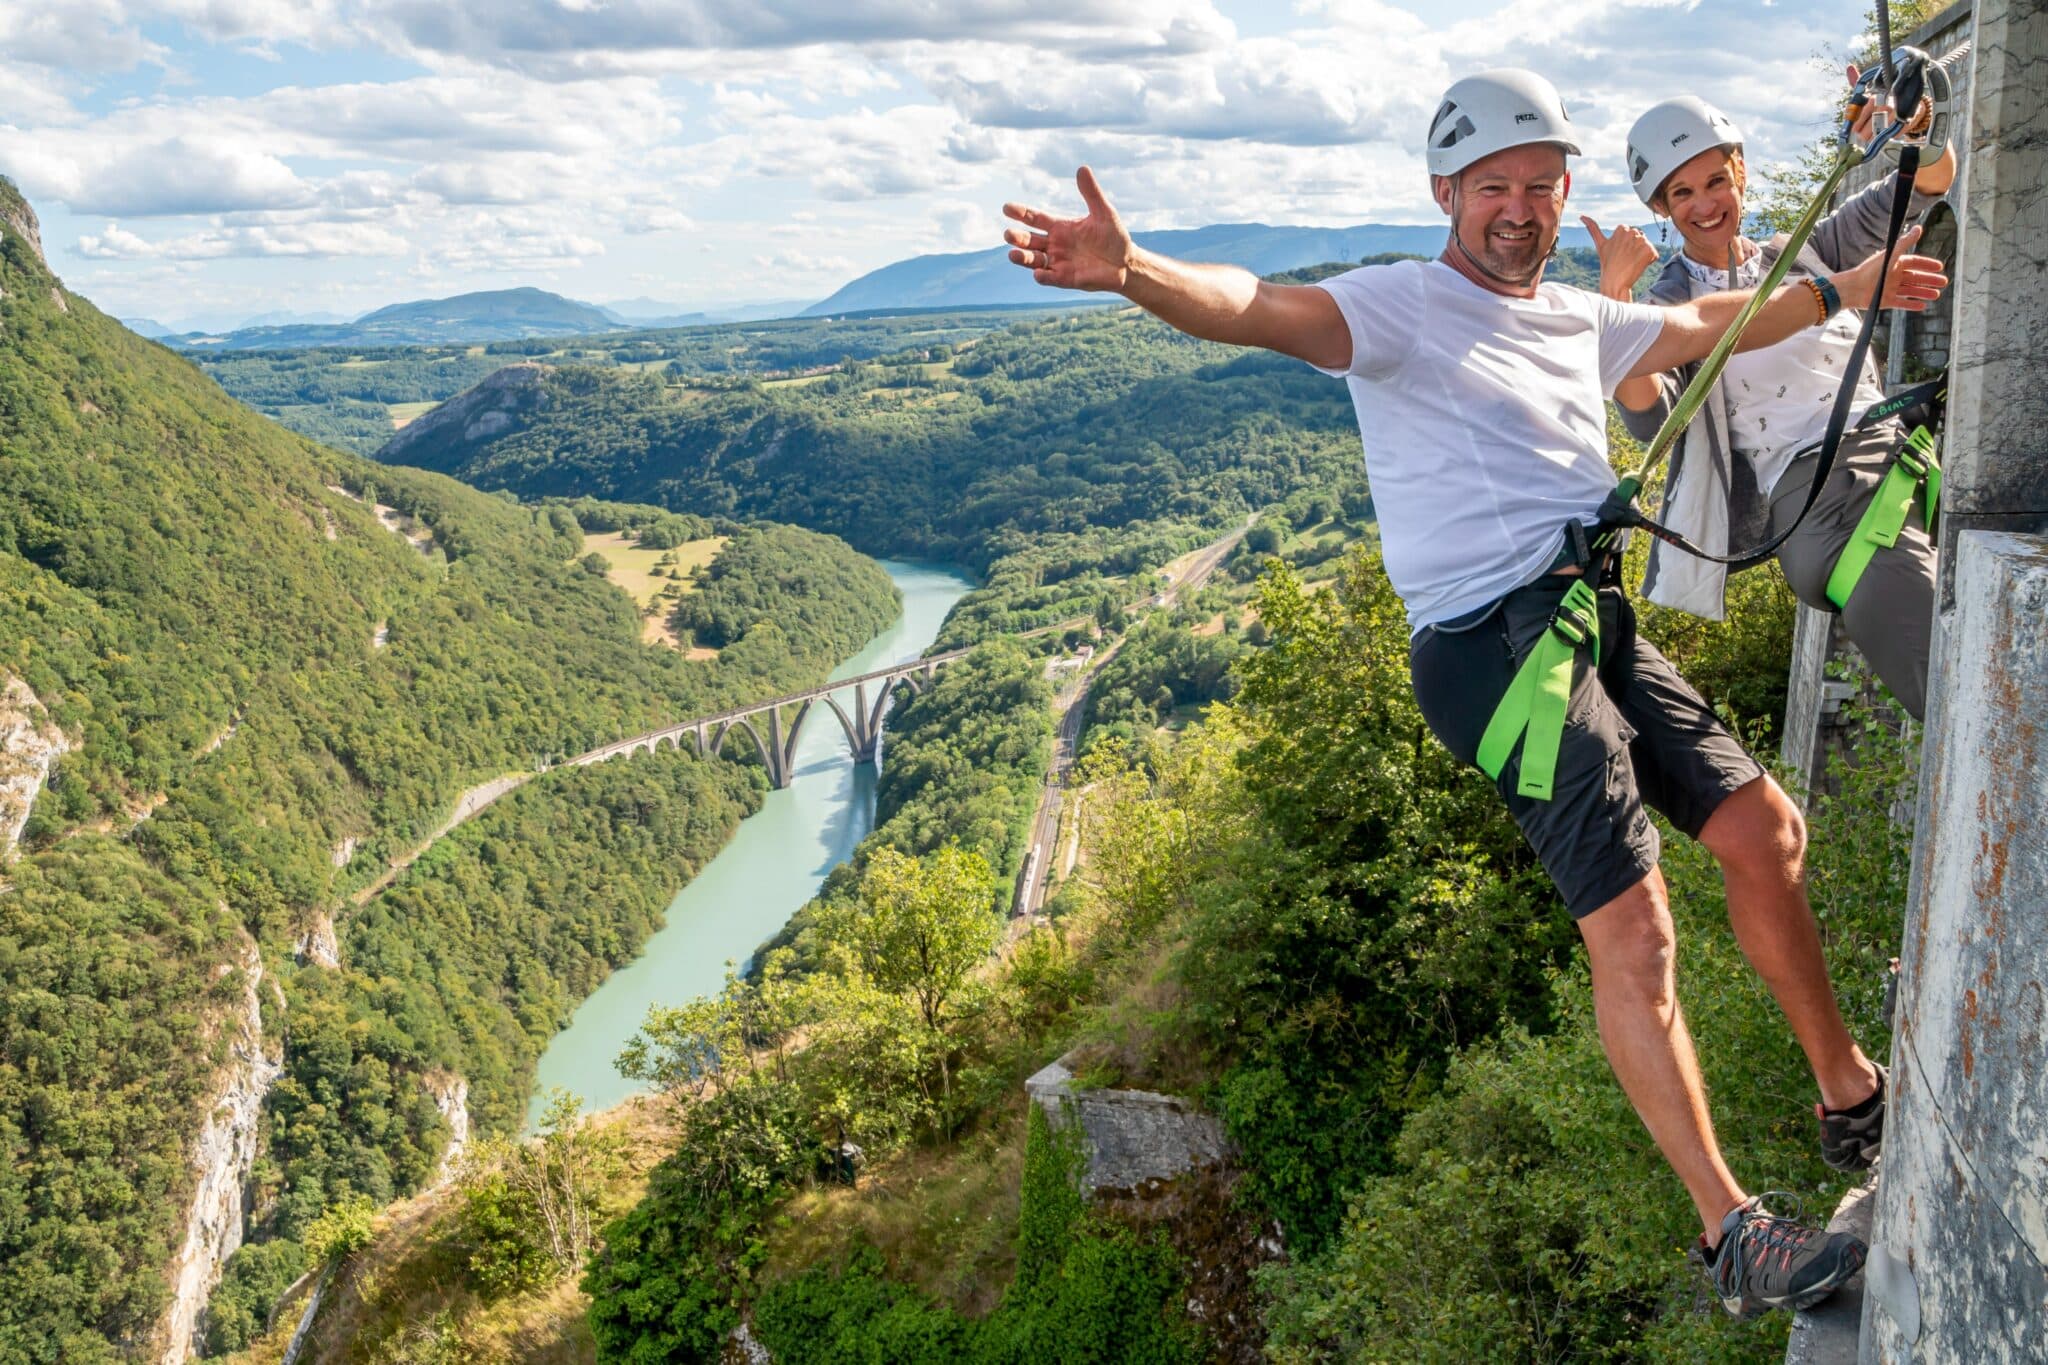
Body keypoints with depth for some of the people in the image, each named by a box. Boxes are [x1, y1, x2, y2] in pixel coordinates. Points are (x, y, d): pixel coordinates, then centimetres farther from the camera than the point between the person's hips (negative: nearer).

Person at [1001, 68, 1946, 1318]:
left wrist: (1843, 290, 46)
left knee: (1763, 828, 10)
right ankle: (1732, 1234, -2)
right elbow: (1265, 311, -25)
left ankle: (1851, 1094, 32)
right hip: (1498, 642, -8)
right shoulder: (1403, 306, -6)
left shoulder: (1579, 320, 20)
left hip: (1597, 623, 9)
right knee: (1633, 928, -13)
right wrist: (1128, 270, -44)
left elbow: (1704, 323, 38)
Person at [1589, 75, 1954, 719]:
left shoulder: (1804, 252, 22)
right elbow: (1648, 418, -9)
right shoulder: (1669, 305, 11)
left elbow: (1931, 182, 16)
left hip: (1892, 445, 6)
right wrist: (1613, 296, -16)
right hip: (1809, 484, -6)